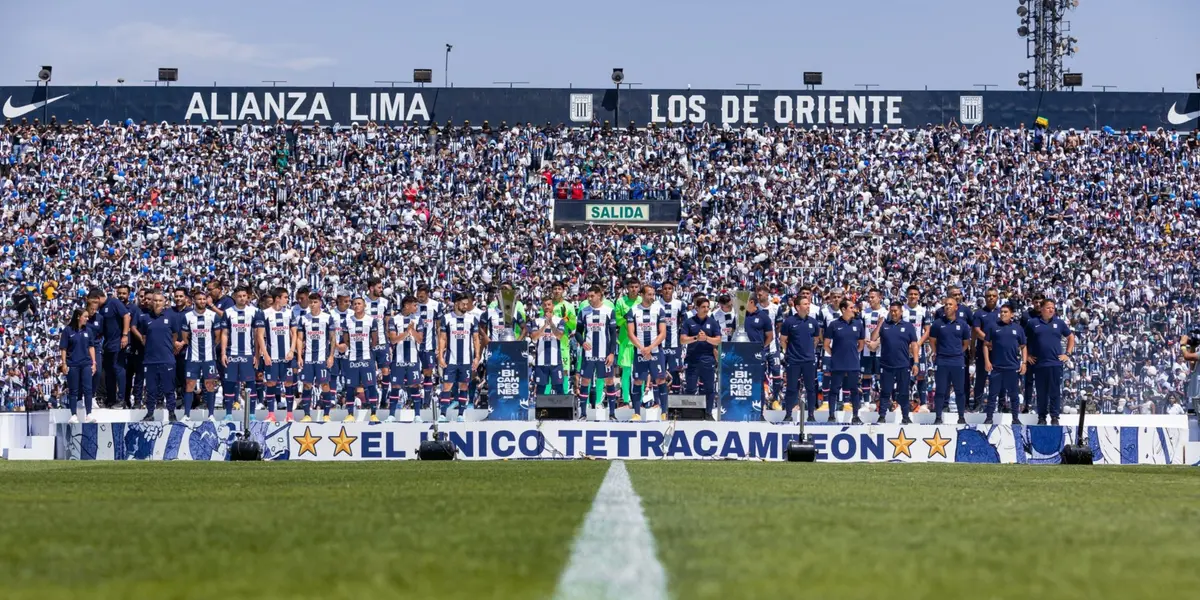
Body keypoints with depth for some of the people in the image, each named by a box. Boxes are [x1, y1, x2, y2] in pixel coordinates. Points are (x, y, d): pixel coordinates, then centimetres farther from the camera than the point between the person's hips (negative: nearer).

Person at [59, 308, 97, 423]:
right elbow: (63, 348, -2)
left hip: (86, 363, 3)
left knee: (88, 389, -4)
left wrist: (94, 363, 7)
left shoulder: (87, 331, 8)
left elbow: (91, 347, 12)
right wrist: (64, 364, -6)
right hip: (72, 364, -3)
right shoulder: (67, 330, -3)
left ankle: (88, 414, -2)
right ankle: (74, 415, 8)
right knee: (73, 391, 4)